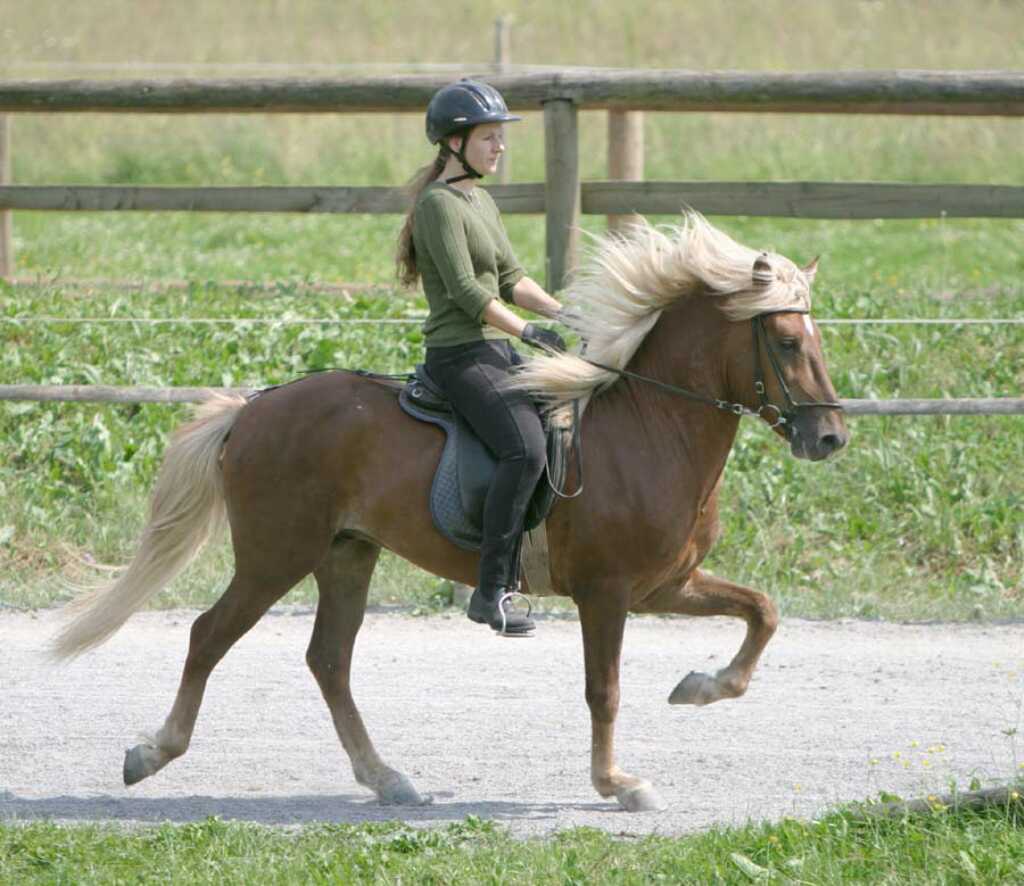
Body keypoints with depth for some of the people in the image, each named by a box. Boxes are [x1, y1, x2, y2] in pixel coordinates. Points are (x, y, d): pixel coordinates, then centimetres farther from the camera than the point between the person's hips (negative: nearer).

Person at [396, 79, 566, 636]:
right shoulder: (439, 204, -11)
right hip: (461, 355, -10)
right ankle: (493, 591, -28)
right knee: (525, 448, -28)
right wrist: (529, 332, -18)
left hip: (496, 352, 10)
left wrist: (566, 314, 5)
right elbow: (465, 288, -18)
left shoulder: (480, 202, 18)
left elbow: (511, 280, 18)